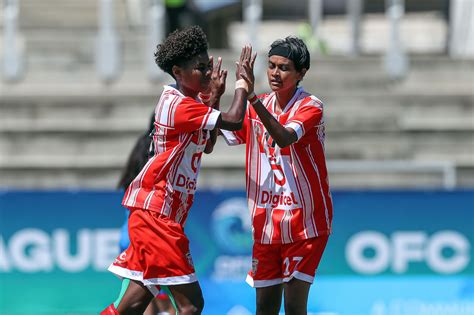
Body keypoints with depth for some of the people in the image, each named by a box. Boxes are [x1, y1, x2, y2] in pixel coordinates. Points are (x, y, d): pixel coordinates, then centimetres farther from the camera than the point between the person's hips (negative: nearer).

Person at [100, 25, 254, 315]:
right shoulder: (179, 106, -15)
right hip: (157, 215, -10)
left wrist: (213, 98, 16)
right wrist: (243, 83, -4)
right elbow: (234, 120, -21)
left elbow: (206, 146, 24)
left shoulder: (187, 101, 15)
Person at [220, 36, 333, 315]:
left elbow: (285, 138, -29)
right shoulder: (260, 107, 8)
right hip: (266, 222, 6)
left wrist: (252, 98, -37)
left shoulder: (311, 106, -11)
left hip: (304, 221, -6)